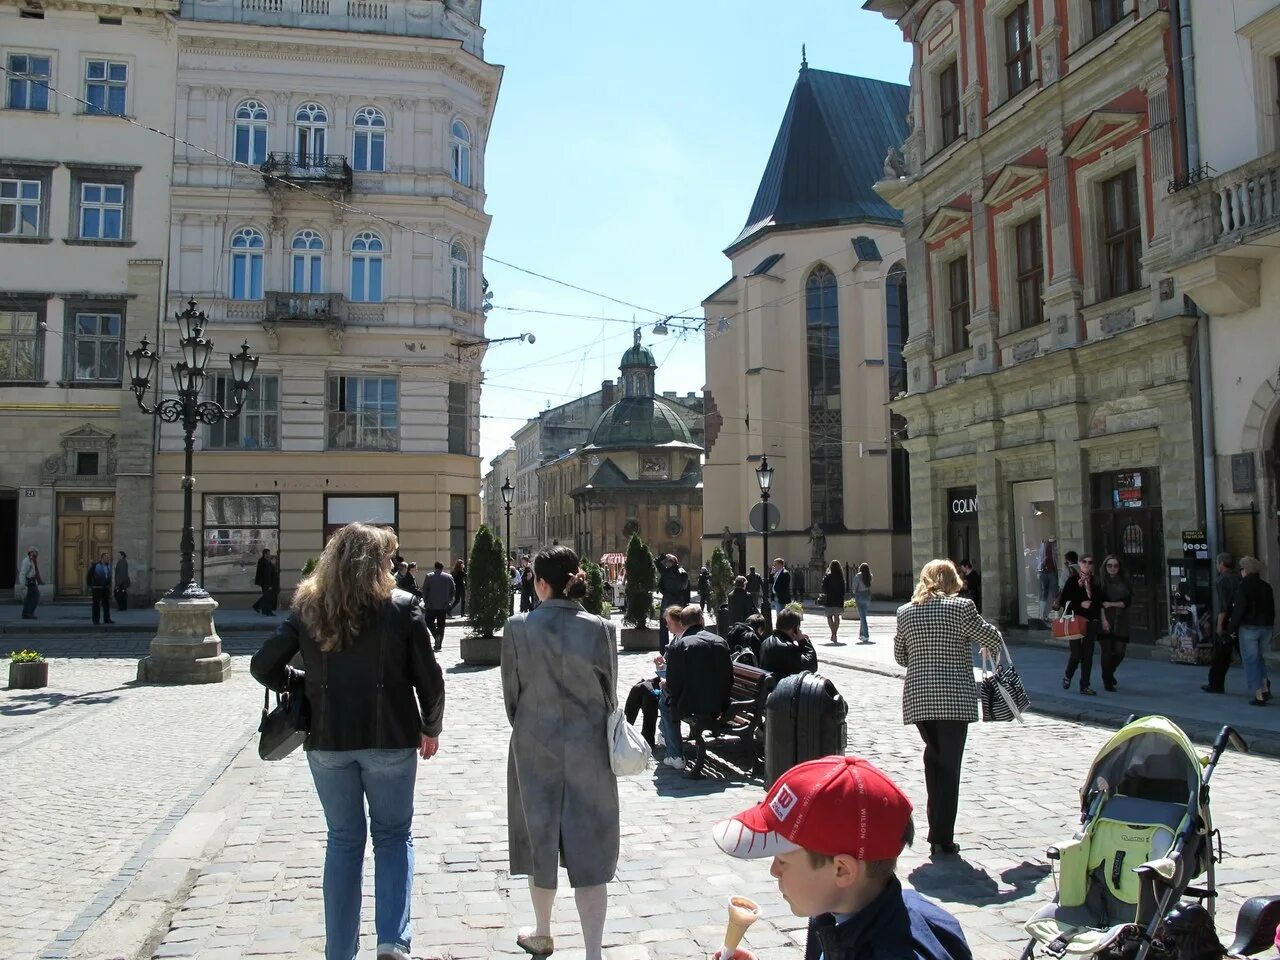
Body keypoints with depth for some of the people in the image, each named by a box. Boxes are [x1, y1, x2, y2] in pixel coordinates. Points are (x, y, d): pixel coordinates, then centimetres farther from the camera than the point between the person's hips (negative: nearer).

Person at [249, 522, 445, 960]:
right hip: (390, 740, -2)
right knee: (394, 835, 15)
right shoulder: (402, 607, -7)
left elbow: (263, 666, 1)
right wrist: (431, 728, 9)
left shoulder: (308, 609, 0)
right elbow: (429, 679, -5)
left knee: (343, 841, 16)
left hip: (327, 742, 2)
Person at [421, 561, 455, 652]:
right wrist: (449, 602, 18)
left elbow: (424, 590, -1)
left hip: (431, 605, -2)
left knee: (429, 622, 11)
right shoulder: (449, 577, 4)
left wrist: (425, 601, 10)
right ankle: (439, 644, 8)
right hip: (443, 605, 2)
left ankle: (436, 635, -14)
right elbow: (452, 591, 8)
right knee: (441, 624, 8)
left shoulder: (429, 576, -3)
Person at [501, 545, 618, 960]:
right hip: (589, 749, 0)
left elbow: (511, 691, -3)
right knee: (588, 846, 7)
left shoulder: (518, 627, -10)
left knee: (541, 835, 17)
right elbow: (609, 693, -2)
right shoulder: (599, 629, -10)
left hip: (535, 747, 1)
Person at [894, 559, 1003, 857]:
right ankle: (942, 838, 2)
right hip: (954, 698, -4)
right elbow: (993, 639, -3)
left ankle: (936, 828, 21)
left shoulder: (905, 612, 6)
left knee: (934, 756, 20)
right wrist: (994, 652, 20)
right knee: (949, 765, 1)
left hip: (917, 697, 4)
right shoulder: (960, 607, -7)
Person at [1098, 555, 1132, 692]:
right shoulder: (1101, 582, 0)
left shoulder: (1124, 582, 8)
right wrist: (1103, 620, -16)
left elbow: (1127, 602, 2)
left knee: (1120, 651, 1)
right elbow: (1099, 602, -7)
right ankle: (1107, 681, 8)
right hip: (1105, 620, -3)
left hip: (1121, 621, 3)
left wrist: (1111, 604, -10)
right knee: (1107, 650, -4)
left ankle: (1110, 673, 30)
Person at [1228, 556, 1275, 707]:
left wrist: (1231, 627, -7)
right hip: (1266, 627, 6)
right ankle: (1265, 688, 12)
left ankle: (1259, 696, -1)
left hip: (1249, 628, -6)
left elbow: (1239, 609, -15)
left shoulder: (1244, 586, -12)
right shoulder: (1266, 586, 8)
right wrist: (1270, 628, 20)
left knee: (1251, 660, 0)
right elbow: (1272, 609, 13)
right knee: (1259, 658, 22)